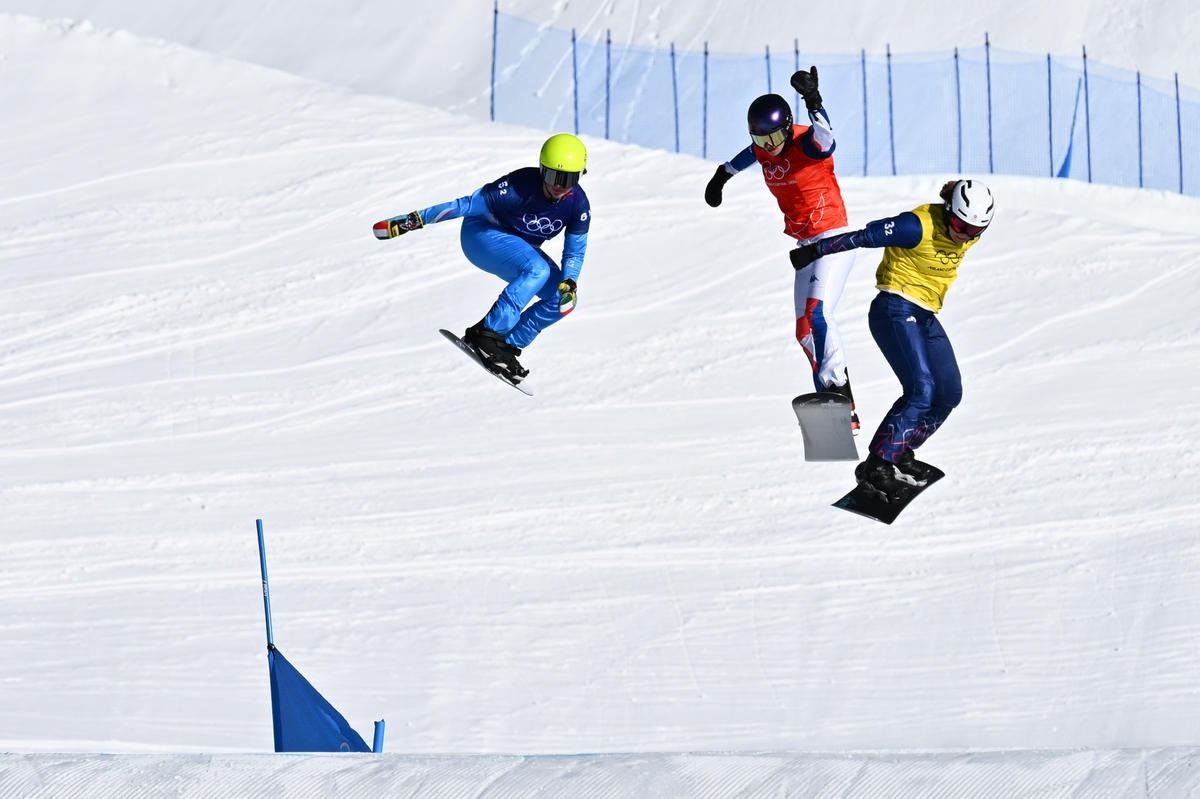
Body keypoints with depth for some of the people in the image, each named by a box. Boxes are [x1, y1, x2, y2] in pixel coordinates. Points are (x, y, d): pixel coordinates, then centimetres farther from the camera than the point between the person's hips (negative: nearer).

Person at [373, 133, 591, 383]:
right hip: (484, 234, -6)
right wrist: (414, 220, -27)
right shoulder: (519, 187, -31)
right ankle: (485, 333, -32)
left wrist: (569, 282, -30)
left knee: (565, 300, -11)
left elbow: (575, 253, -8)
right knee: (538, 270, -34)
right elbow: (468, 205, -27)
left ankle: (509, 346, -2)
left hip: (520, 248, 6)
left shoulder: (578, 205, -17)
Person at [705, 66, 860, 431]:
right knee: (805, 330, 6)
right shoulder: (763, 150, 1)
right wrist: (722, 175, 42)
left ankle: (839, 396, -28)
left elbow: (823, 135, -45)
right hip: (805, 246, 9)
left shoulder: (808, 144, -19)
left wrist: (813, 101, -63)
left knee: (817, 314, -26)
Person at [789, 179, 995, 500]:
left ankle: (900, 453, 12)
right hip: (896, 310, -8)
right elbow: (863, 236, -17)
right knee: (921, 390, -21)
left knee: (949, 394, 2)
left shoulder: (969, 234, 0)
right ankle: (877, 464, -21)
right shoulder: (919, 226, -22)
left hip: (925, 317, 8)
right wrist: (814, 251, -11)